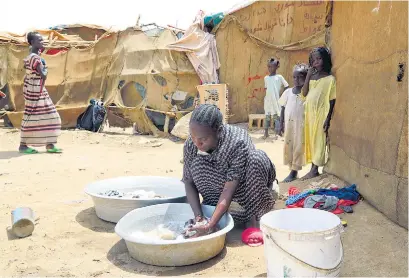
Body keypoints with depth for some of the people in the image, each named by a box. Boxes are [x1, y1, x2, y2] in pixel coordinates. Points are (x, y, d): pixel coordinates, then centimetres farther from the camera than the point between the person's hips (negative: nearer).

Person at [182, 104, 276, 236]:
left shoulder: (238, 144, -36)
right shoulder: (190, 145, -23)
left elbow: (229, 190, -37)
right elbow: (189, 182, -16)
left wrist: (211, 225, -43)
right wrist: (198, 215, -30)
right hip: (219, 185, 3)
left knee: (257, 159, -34)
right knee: (197, 165, -24)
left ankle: (253, 216, -21)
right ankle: (212, 210, -9)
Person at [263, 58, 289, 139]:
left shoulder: (279, 77, -5)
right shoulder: (266, 78, 6)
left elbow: (286, 86, 0)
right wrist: (266, 95, 4)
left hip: (276, 101, -3)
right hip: (268, 101, 3)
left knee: (276, 117, 2)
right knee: (267, 117, 9)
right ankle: (266, 133, 18)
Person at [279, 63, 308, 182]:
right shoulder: (287, 92, 5)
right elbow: (283, 108, 8)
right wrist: (281, 124, 6)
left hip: (301, 125, -4)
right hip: (289, 124, 4)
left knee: (298, 147, 2)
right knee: (288, 146, 9)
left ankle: (294, 171, 11)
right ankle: (293, 169, 22)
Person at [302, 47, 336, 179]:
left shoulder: (330, 79, -6)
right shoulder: (311, 77, 10)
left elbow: (332, 100, -8)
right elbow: (304, 93, -2)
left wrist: (328, 118, -14)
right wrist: (308, 75, -6)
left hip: (321, 114, -6)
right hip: (310, 113, 6)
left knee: (319, 140, 1)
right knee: (310, 140, 10)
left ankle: (315, 170, 8)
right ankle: (313, 168, 20)